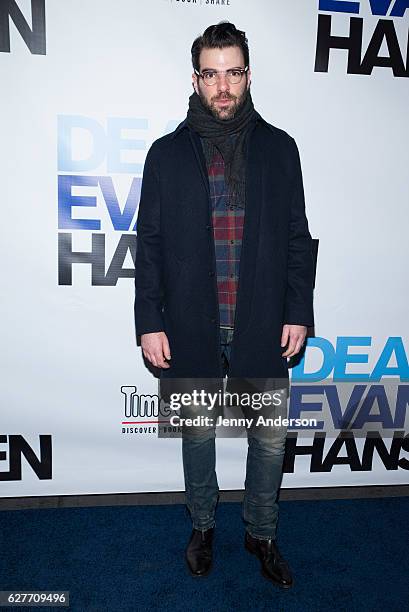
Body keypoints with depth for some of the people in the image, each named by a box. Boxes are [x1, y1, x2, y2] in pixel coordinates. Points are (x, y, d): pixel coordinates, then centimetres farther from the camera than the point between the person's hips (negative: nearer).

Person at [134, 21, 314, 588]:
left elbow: (297, 237, 5)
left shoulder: (279, 148, 5)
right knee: (198, 434, 16)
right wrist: (149, 323, -4)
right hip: (191, 328, 0)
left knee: (270, 439, 12)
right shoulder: (167, 153, 2)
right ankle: (203, 526, 41)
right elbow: (150, 244, 1)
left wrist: (298, 313, -1)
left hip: (263, 327, 1)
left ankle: (262, 533, 38)